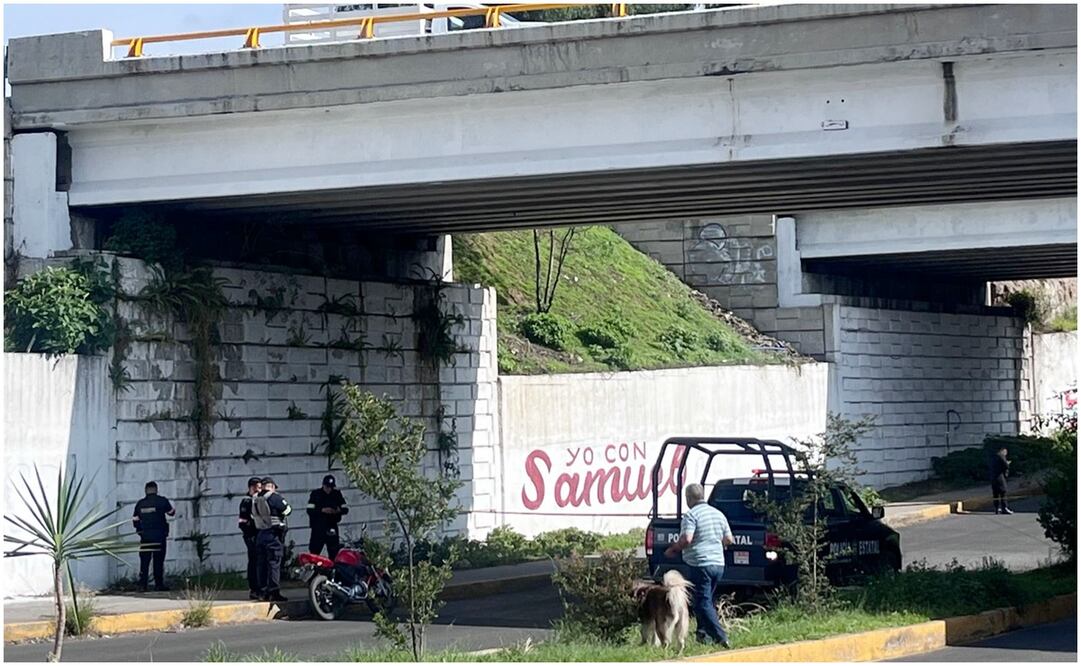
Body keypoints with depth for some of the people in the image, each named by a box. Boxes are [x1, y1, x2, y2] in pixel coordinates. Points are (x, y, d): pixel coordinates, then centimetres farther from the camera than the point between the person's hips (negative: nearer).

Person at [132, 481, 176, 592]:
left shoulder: (140, 504, 4)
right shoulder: (162, 501, -5)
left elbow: (135, 521, 8)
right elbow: (172, 512, 10)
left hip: (145, 536, 2)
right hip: (159, 536, -2)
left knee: (144, 561, 4)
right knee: (158, 561, 3)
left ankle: (142, 585, -1)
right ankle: (159, 584, 3)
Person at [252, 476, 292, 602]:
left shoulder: (255, 499, 7)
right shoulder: (275, 498, -13)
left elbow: (253, 516, 15)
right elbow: (287, 510, -6)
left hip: (260, 534, 6)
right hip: (274, 534, -6)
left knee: (261, 564, 10)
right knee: (274, 563, -6)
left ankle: (263, 592, 11)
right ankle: (274, 592, -11)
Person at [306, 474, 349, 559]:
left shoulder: (337, 494, 8)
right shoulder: (316, 494, -2)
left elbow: (345, 509, 7)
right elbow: (310, 510, -9)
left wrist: (338, 510, -15)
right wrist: (322, 510, -23)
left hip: (332, 527, 3)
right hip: (318, 527, -3)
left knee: (335, 552, 0)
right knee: (314, 551, -5)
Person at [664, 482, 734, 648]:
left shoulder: (691, 514, -10)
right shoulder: (718, 514, 13)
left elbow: (686, 539, -21)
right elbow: (729, 539, 15)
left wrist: (672, 550, -6)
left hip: (701, 564, -8)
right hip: (718, 563, 8)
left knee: (703, 602, -6)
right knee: (707, 600, 22)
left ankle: (720, 637, -16)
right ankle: (703, 633, 23)